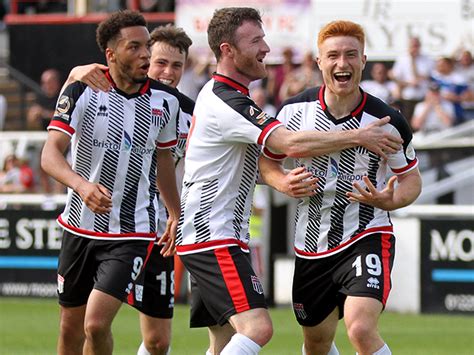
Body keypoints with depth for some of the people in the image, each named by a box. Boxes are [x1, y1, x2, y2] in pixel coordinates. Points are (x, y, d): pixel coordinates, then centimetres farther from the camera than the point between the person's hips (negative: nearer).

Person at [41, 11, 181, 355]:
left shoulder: (166, 100, 0)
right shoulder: (82, 91, -8)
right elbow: (50, 153, -17)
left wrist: (175, 216, 21)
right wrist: (81, 185, -35)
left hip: (132, 233, -1)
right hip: (80, 226, 1)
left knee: (97, 324, -16)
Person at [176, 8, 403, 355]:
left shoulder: (215, 93, 17)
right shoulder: (228, 102, -17)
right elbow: (292, 144, -26)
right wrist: (358, 137, -17)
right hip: (214, 238, -11)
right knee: (257, 327, -20)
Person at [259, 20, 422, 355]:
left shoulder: (388, 120, -10)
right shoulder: (295, 110, -4)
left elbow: (411, 178, 3)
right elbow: (266, 158, 10)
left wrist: (390, 201, -19)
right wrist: (284, 183, -12)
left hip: (367, 237, -4)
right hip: (312, 245, 4)